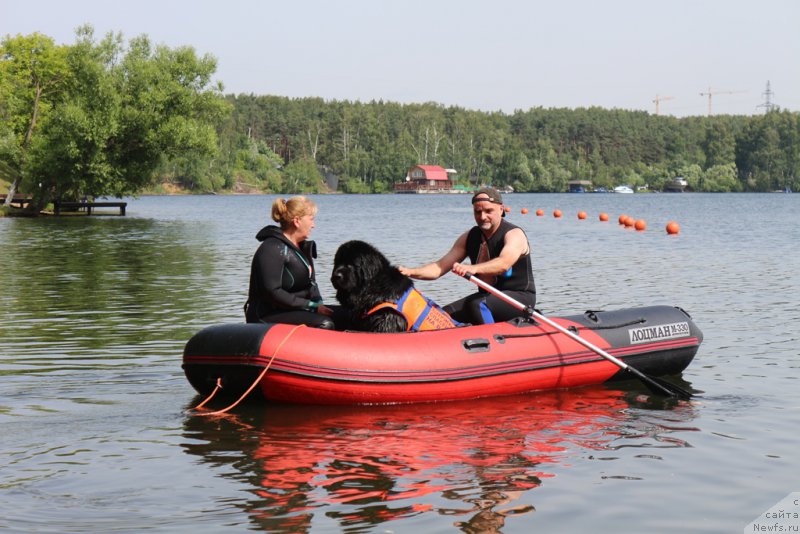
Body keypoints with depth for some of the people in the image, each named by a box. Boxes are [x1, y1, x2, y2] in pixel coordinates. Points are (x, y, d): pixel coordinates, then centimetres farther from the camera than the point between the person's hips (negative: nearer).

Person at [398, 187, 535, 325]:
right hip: (487, 295, 7)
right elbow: (439, 268, -2)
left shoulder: (514, 234, -15)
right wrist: (409, 272, -20)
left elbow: (504, 263, -38)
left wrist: (473, 268, -56)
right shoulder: (469, 237, 5)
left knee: (476, 305, -33)